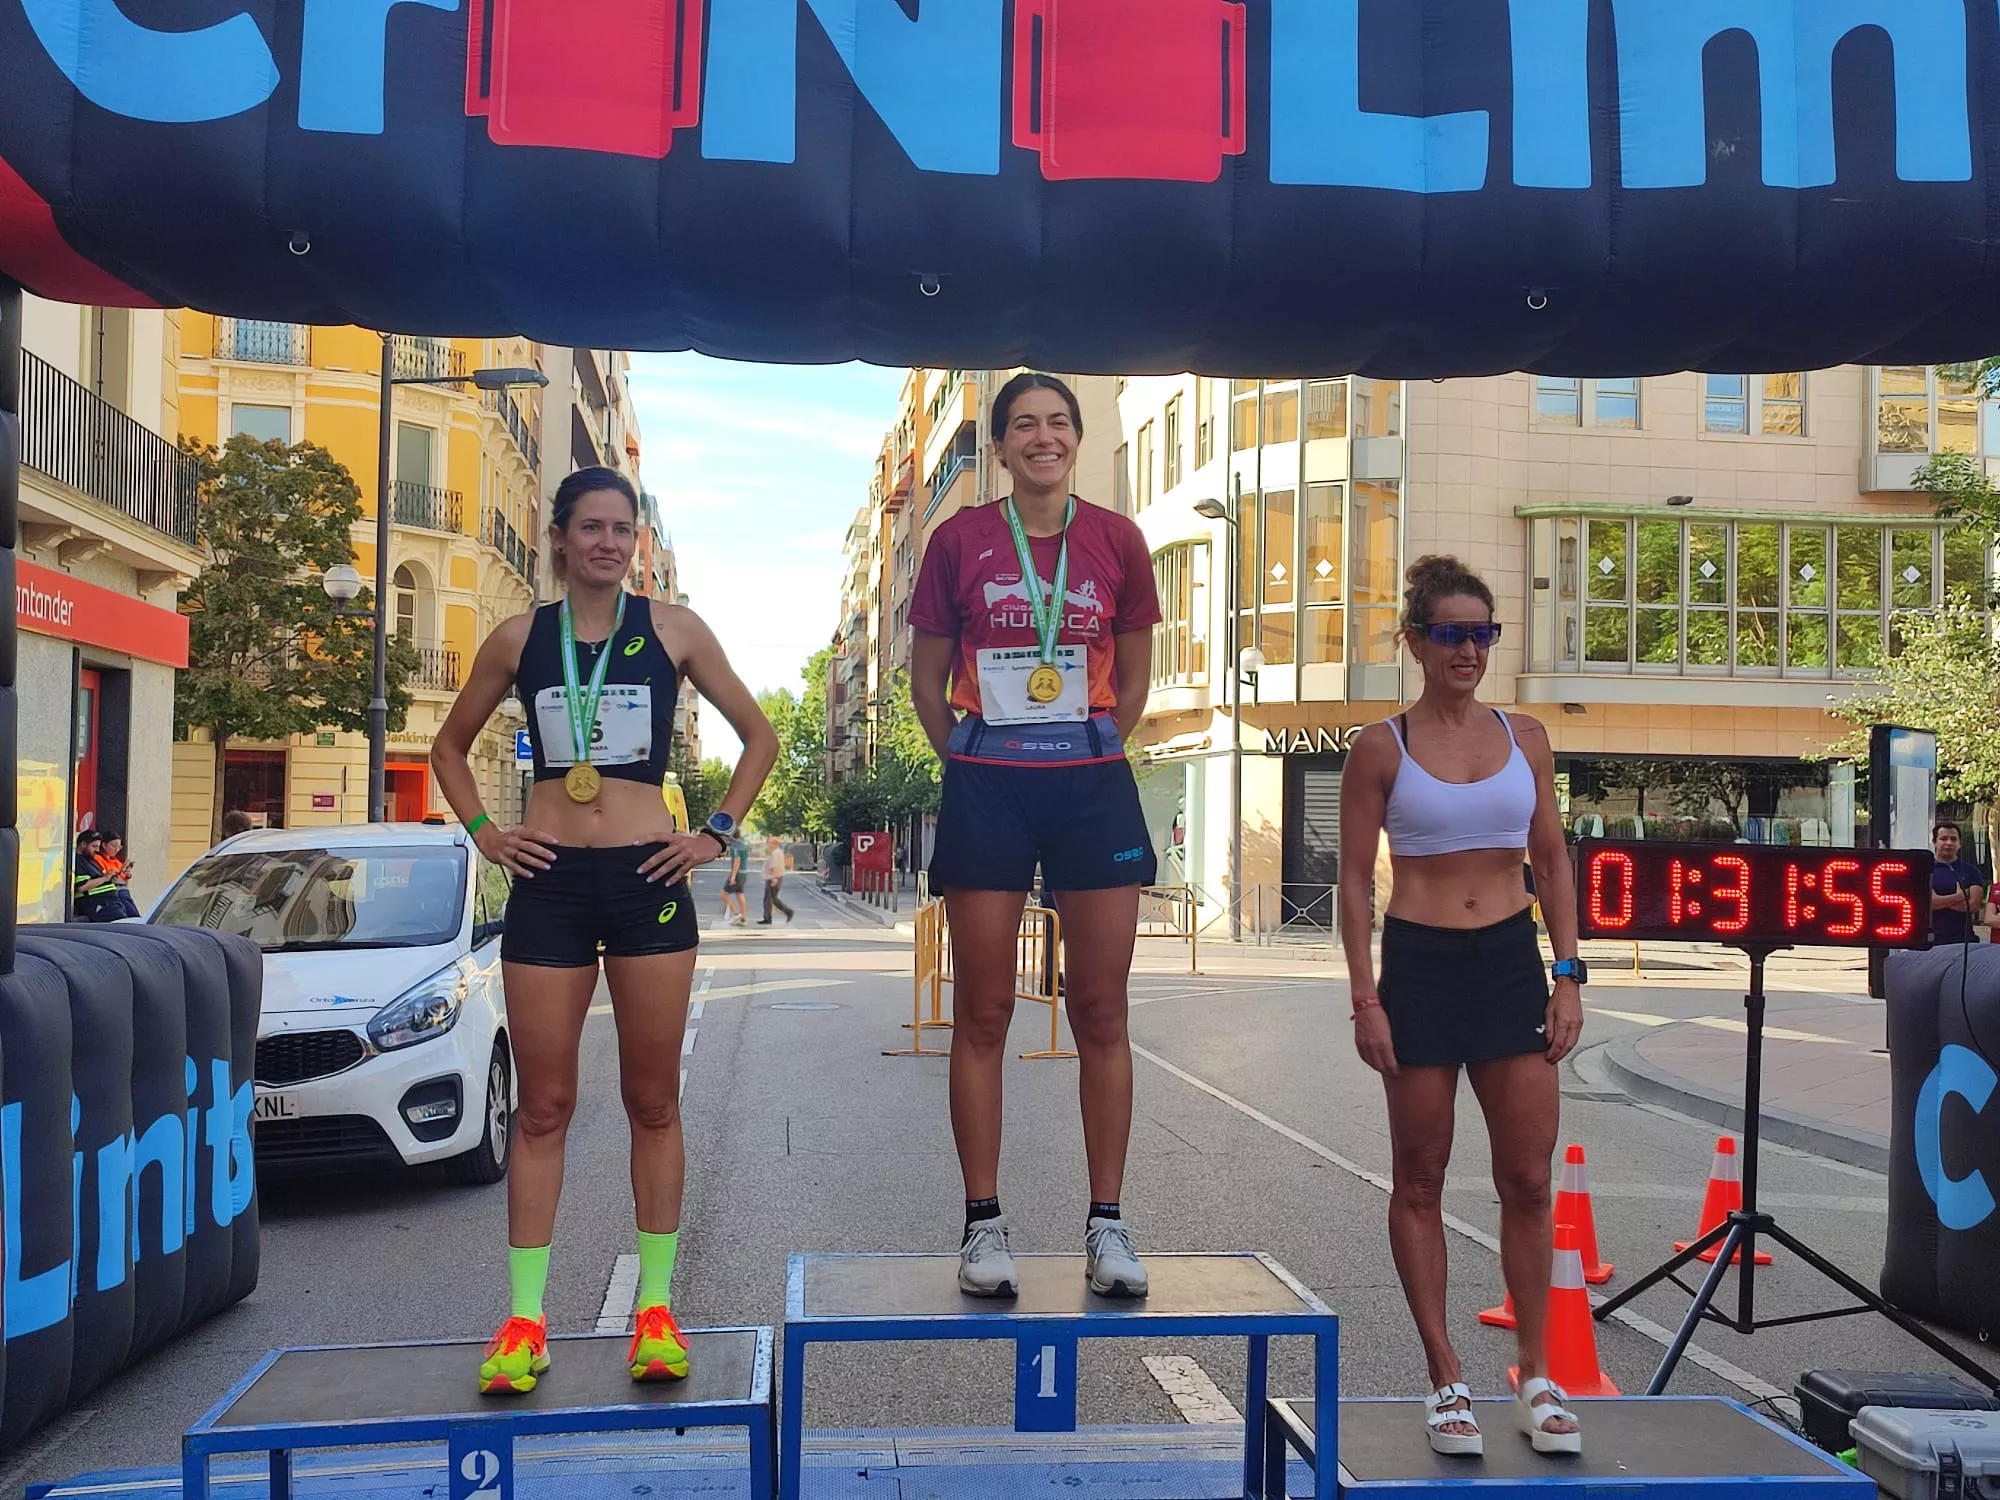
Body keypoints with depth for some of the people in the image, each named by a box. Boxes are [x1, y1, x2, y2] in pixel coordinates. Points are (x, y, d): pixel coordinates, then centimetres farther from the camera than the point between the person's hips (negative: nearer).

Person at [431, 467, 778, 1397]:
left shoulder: (671, 630, 4)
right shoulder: (519, 639, 8)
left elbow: (759, 737, 11)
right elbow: (450, 745, 19)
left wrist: (717, 834, 2)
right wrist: (483, 832, 6)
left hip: (647, 878, -1)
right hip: (547, 881, 1)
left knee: (653, 1102, 5)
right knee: (542, 1108, 4)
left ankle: (656, 1310, 15)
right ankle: (523, 1324, 11)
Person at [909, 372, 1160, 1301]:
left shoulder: (1117, 542, 5)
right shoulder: (961, 540, 2)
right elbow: (928, 679, 9)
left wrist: (1088, 753, 10)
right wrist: (971, 759, 6)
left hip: (1093, 786, 1)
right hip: (986, 787, -1)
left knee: (1101, 1013, 3)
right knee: (983, 1013, 3)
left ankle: (1106, 1224, 12)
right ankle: (984, 1224, 12)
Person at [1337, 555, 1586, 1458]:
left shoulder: (1525, 739, 7)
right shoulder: (1381, 748, -3)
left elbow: (1552, 864, 10)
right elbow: (1355, 878, -2)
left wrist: (1568, 975, 3)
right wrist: (1364, 997, -8)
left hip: (1511, 966, 3)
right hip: (1420, 968, -3)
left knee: (1528, 1181, 5)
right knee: (1421, 1181, 6)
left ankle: (1535, 1379, 20)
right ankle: (1446, 1381, 18)